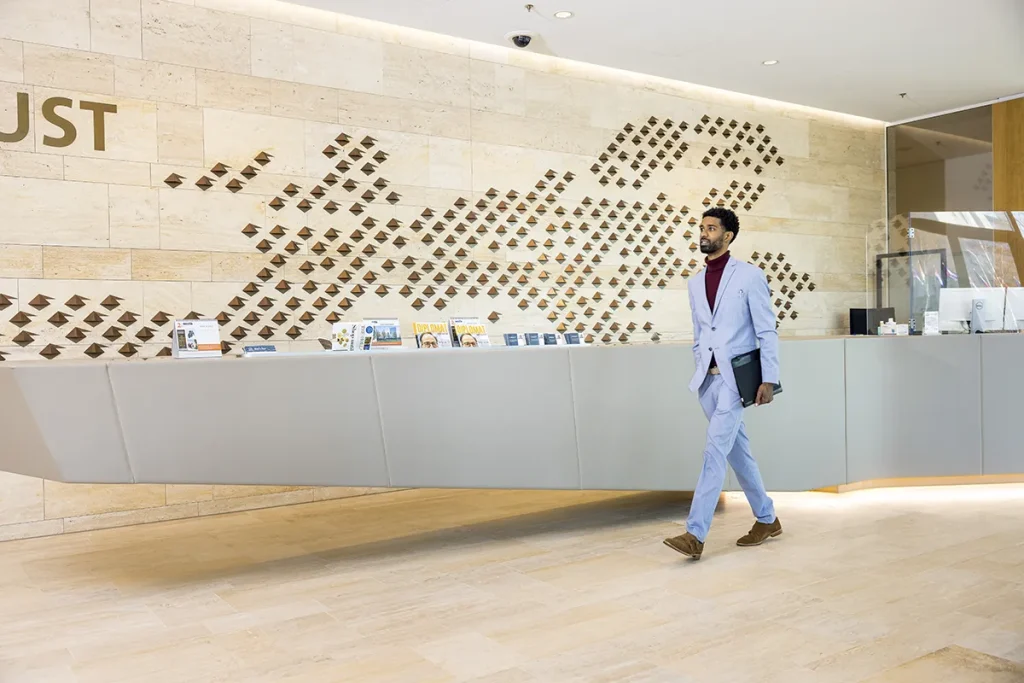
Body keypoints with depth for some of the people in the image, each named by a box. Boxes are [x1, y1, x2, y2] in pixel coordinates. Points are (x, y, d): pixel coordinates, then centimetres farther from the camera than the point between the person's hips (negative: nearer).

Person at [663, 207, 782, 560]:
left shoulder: (750, 275, -4)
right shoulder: (695, 282, 13)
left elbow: (767, 331, -6)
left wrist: (769, 379, -12)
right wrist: (700, 373, 14)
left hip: (736, 377, -6)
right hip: (707, 379, 6)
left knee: (715, 451, -13)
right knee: (737, 451, 13)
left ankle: (695, 534, -14)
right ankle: (767, 519, 28)